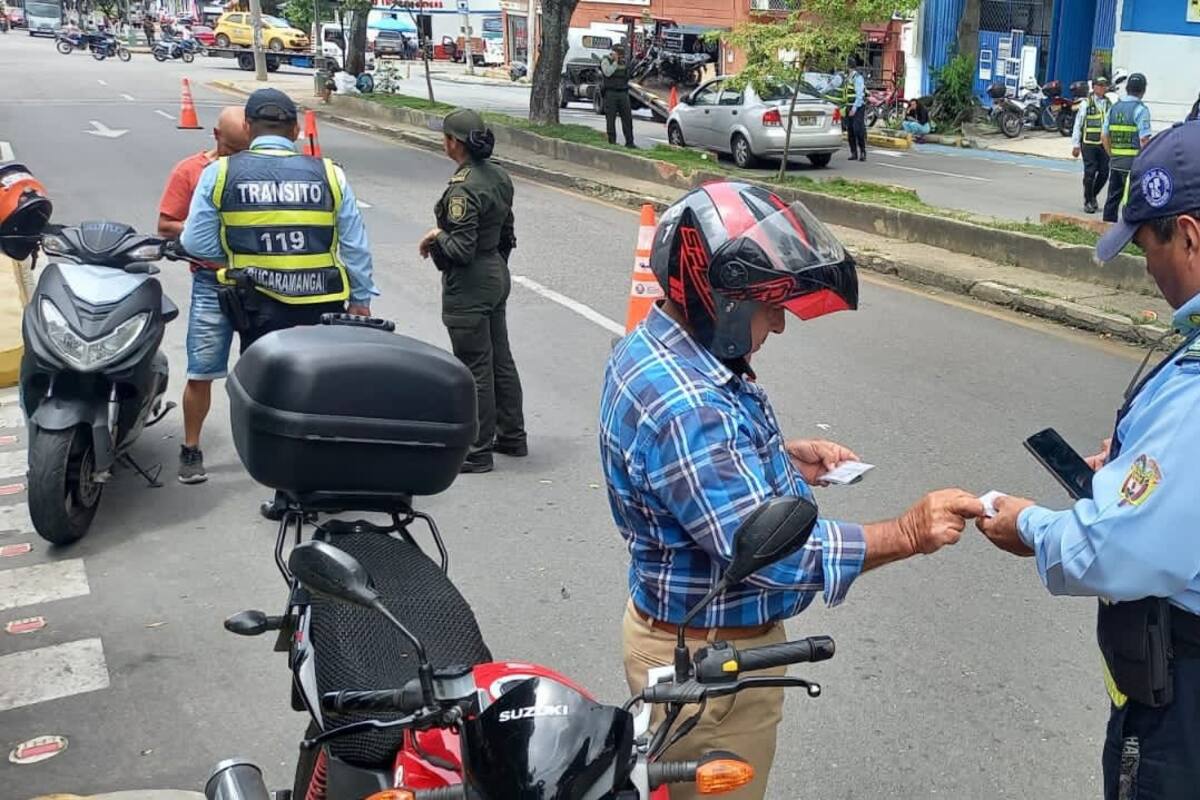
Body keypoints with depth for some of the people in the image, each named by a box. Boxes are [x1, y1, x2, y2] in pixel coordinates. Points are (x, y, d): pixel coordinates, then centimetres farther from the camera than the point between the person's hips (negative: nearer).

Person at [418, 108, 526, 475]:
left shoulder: (463, 188, -22)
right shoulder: (499, 176, 5)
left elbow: (461, 249, -24)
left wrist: (436, 237, -7)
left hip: (468, 287, -9)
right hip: (497, 276, 9)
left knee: (474, 369, -1)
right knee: (501, 360, 17)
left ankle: (477, 451, 9)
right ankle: (512, 436, 29)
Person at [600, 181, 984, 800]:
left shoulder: (653, 348, -1)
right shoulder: (683, 407, -34)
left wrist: (781, 459, 3)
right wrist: (909, 534, -26)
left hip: (674, 627, 10)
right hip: (708, 661, -10)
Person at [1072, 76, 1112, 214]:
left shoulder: (1109, 104, 9)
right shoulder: (1086, 104, -2)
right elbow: (1078, 125, 0)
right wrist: (1076, 145, -3)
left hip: (1104, 144, 4)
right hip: (1089, 144, -4)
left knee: (1104, 173, 4)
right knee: (1090, 173, -2)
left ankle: (1093, 196, 27)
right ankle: (1088, 201, 11)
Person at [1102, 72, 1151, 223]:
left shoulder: (1114, 107, 8)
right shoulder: (1141, 109, -10)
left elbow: (1104, 135, 11)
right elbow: (1144, 139, -15)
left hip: (1115, 161, 6)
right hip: (1134, 162, -6)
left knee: (1113, 198, 13)